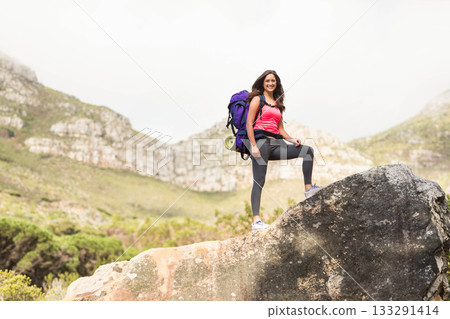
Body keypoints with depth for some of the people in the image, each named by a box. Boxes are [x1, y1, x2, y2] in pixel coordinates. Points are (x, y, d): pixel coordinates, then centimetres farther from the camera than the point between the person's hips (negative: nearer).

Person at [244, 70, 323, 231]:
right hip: (260, 141, -7)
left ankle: (308, 189, -2)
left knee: (308, 151, -3)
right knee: (259, 181, -11)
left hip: (275, 143, 7)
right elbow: (249, 124, -5)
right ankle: (256, 220, -11)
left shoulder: (278, 104, 23)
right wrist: (253, 145, -15)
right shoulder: (257, 99, 4)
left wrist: (291, 139, 3)